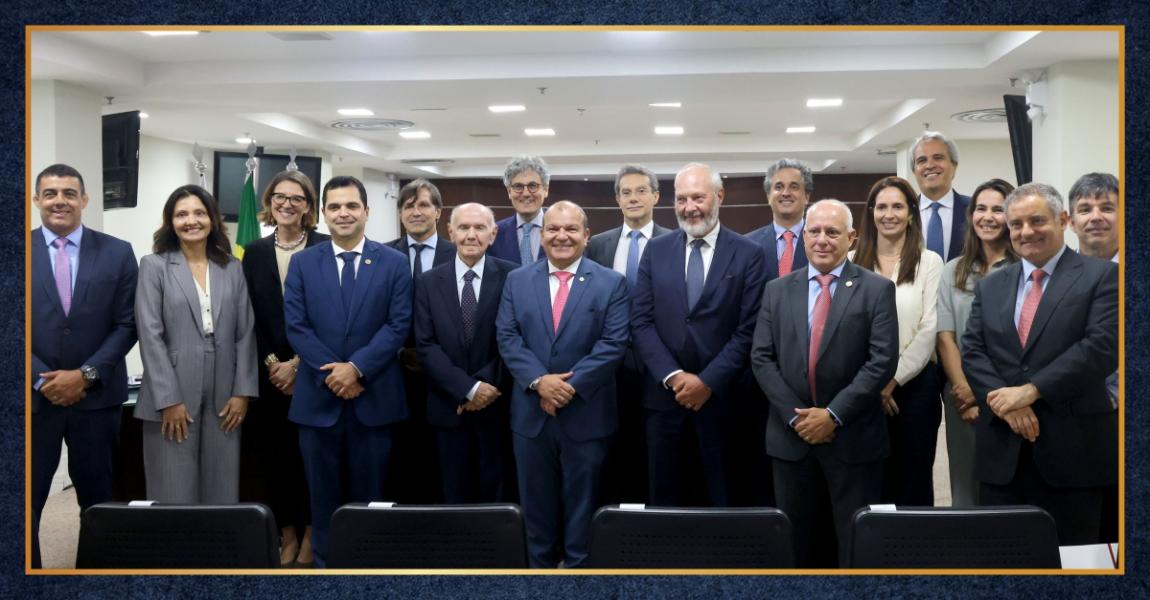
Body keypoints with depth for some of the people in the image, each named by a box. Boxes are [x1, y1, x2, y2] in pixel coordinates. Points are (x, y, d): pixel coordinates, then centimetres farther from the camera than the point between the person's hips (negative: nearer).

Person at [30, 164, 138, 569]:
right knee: (27, 500, 3)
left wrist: (85, 375, -9)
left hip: (96, 396, 1)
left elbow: (127, 324, 0)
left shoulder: (117, 253, 2)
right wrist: (40, 379, -11)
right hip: (35, 395, -1)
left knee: (97, 500, 11)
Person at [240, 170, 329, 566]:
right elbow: (249, 317, 4)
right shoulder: (254, 253, 8)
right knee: (276, 452, 6)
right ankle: (286, 533, 18)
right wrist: (271, 364, -7)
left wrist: (297, 364, -11)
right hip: (270, 372, 3)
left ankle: (310, 533, 15)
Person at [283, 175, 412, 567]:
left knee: (369, 492, 7)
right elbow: (295, 326, -1)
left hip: (374, 396, -1)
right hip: (318, 396, 1)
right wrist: (332, 374, -11)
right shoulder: (303, 263, 7)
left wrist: (357, 367, -15)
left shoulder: (394, 263, 3)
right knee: (323, 491, 8)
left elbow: (399, 325, -5)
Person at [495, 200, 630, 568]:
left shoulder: (611, 283, -1)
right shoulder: (517, 281, 6)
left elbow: (613, 344, -10)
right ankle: (540, 565, 27)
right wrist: (539, 381, -17)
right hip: (531, 413, 2)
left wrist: (571, 385, -18)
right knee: (537, 500, 13)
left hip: (586, 414, -2)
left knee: (581, 501, 10)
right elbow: (507, 338, -2)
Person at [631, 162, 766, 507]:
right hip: (664, 392, 2)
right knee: (663, 495, 9)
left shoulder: (748, 254, -2)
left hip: (720, 395, -2)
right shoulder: (656, 250, 5)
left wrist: (709, 382, -13)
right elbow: (642, 321, 0)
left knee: (721, 497, 8)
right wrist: (673, 376, -11)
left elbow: (748, 330, -7)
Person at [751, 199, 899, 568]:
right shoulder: (777, 291, 8)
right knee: (797, 542, 11)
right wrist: (795, 415, -9)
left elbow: (883, 360, -9)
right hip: (791, 436, 3)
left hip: (853, 437, -2)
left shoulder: (877, 290, -1)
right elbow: (761, 358, 2)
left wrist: (834, 414, -15)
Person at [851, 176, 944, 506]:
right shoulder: (852, 262, 6)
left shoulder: (929, 262, 1)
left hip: (914, 383, -1)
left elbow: (930, 330, -5)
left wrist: (894, 379, -10)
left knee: (913, 479, 5)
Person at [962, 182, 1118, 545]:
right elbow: (971, 352, 6)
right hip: (1001, 451, 4)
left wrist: (1030, 391, -15)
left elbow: (1103, 347, -11)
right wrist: (1005, 401, -11)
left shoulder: (1102, 276, 1)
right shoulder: (990, 286, 15)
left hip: (1072, 450, -3)